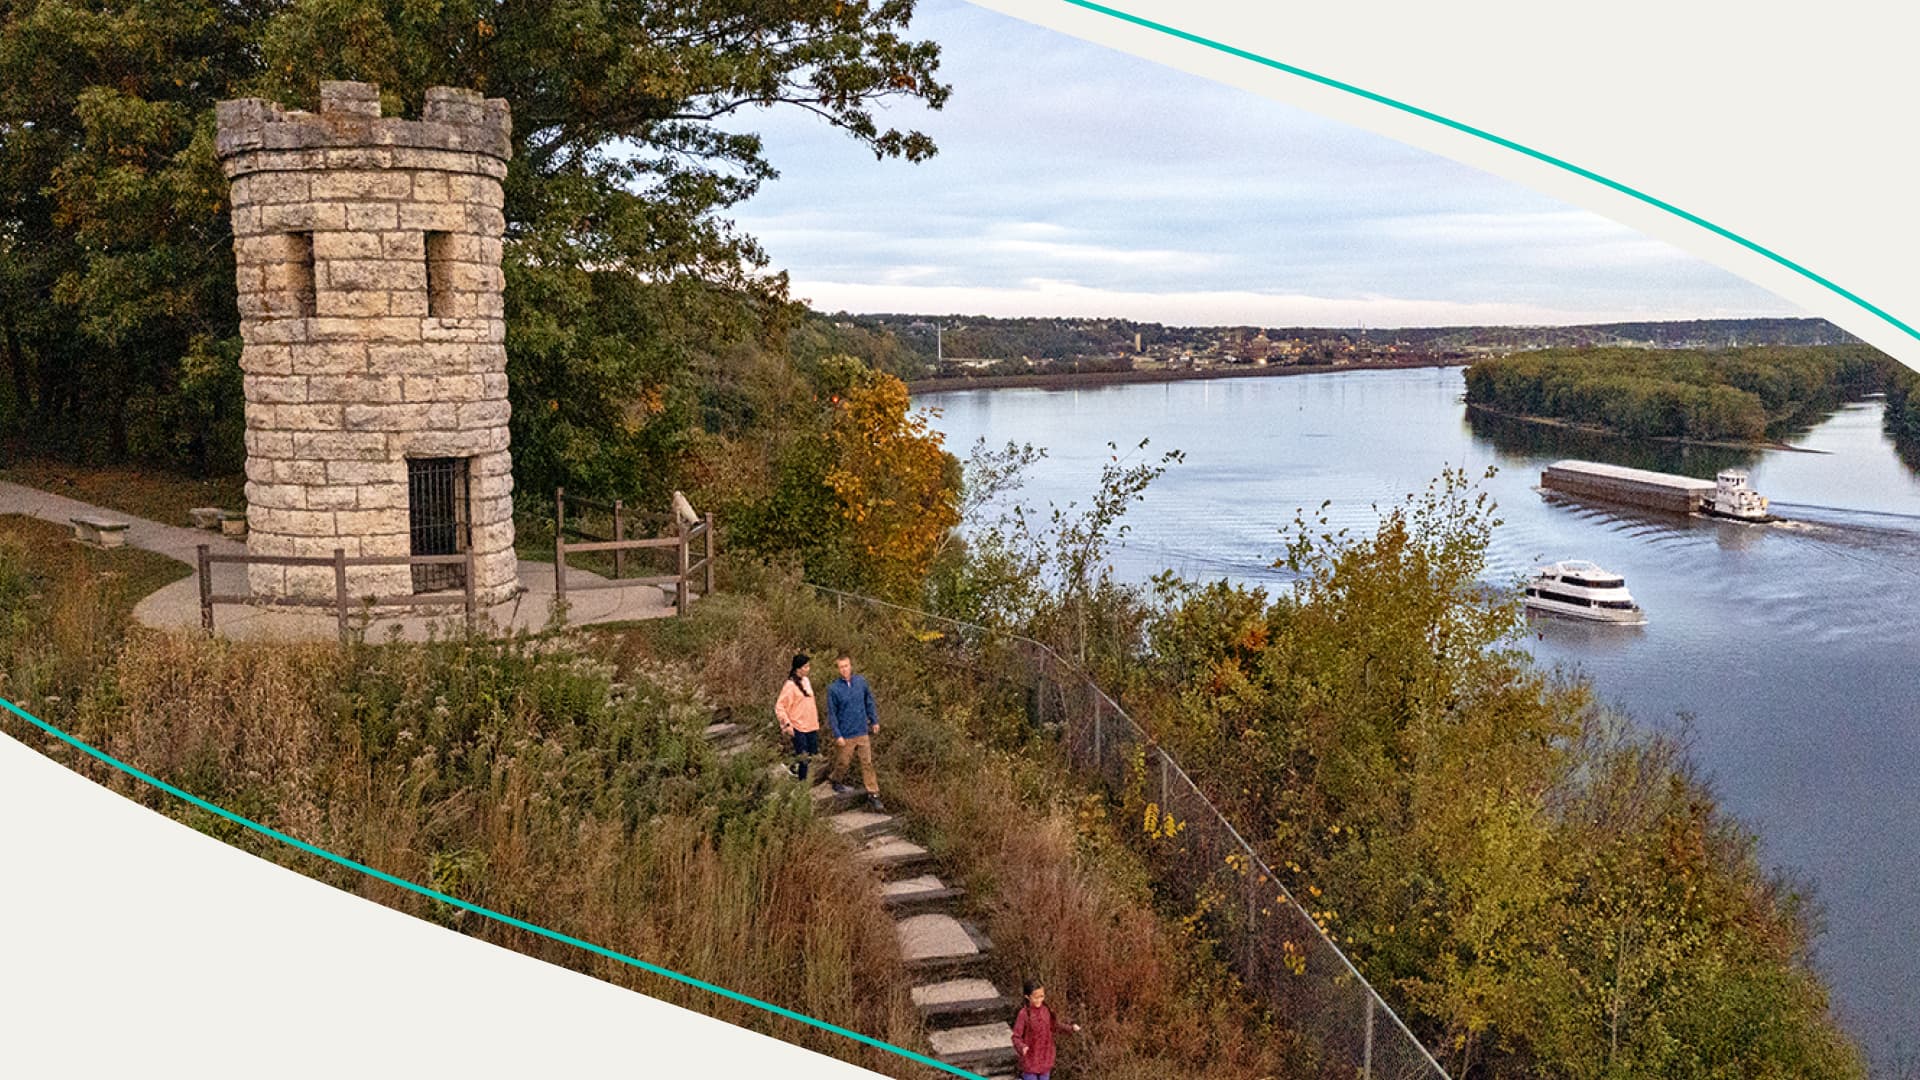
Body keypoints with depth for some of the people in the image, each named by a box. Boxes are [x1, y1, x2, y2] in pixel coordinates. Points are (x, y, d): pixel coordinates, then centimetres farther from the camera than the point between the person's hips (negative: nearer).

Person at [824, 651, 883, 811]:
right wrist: (838, 735, -12)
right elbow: (832, 714, -10)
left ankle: (873, 795, 12)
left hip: (863, 732, 3)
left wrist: (874, 721, 10)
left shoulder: (861, 681, -3)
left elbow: (869, 702, 9)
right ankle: (835, 780, 42)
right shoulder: (833, 689, -13)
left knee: (867, 763, 6)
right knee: (843, 762, 14)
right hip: (846, 735, -3)